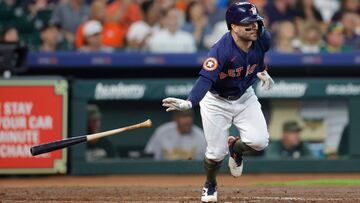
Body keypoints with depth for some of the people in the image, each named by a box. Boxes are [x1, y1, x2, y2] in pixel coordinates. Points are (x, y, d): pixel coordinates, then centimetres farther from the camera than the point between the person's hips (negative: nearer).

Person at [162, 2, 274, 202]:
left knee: (259, 141, -15)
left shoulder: (262, 38, -16)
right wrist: (188, 103, -61)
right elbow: (206, 79, -46)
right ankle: (210, 185, 31)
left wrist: (261, 71, 10)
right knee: (216, 153, -4)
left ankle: (235, 147, 22)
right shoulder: (221, 50, -35)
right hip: (217, 101, -4)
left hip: (245, 96, 4)